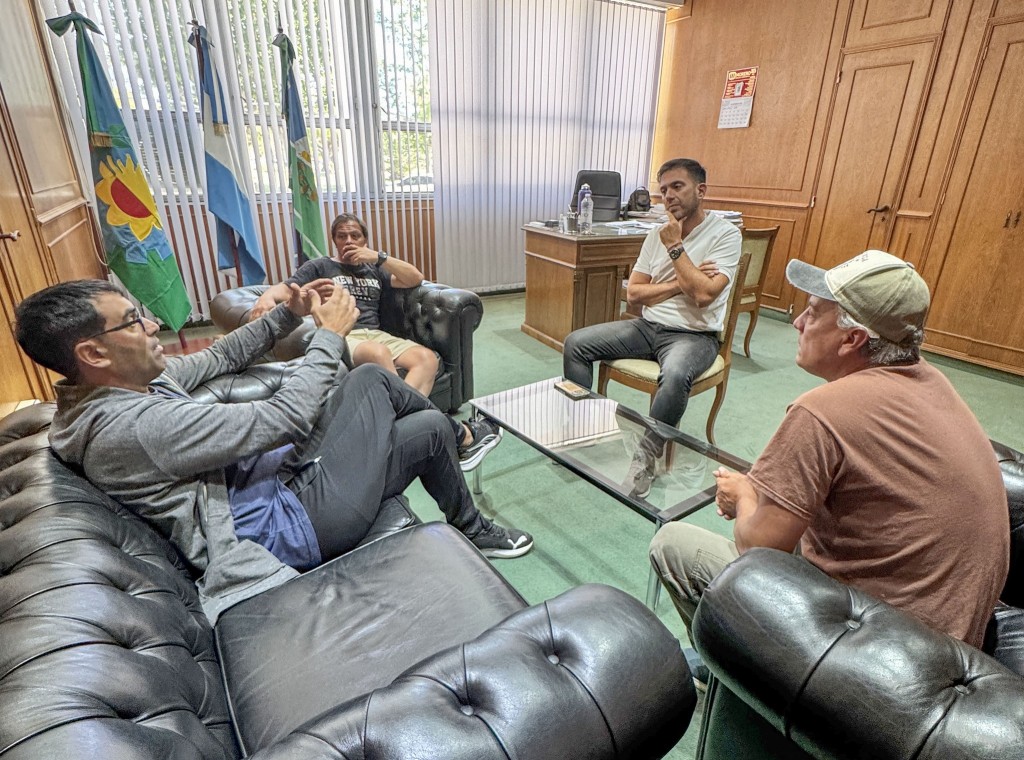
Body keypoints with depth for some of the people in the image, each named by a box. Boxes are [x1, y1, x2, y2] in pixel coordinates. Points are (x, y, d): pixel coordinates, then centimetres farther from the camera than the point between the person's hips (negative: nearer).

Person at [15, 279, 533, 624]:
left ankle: (456, 434, 26)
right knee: (429, 430, -4)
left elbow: (218, 358, 13)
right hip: (294, 521, -9)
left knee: (369, 377, 6)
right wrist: (329, 334, -17)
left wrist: (289, 314, 2)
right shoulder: (135, 426, -27)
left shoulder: (128, 382, 2)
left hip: (272, 472, 9)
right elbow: (284, 418, -29)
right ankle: (472, 531, 22)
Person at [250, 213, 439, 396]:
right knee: (379, 354, -41)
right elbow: (284, 289, 10)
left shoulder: (373, 269, 30)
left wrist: (379, 257, 11)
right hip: (338, 336, -3)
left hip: (376, 335, 4)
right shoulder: (319, 267, 22)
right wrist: (266, 298, -14)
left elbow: (416, 279, 20)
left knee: (427, 358, -29)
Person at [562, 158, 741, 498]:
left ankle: (646, 456, -18)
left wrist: (675, 247, -13)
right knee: (575, 343, -9)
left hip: (694, 334, -5)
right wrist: (679, 283, -9)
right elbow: (633, 293, 4)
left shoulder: (725, 234, -7)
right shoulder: (658, 234, 9)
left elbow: (703, 295, -21)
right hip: (648, 326, 6)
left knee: (675, 377, -40)